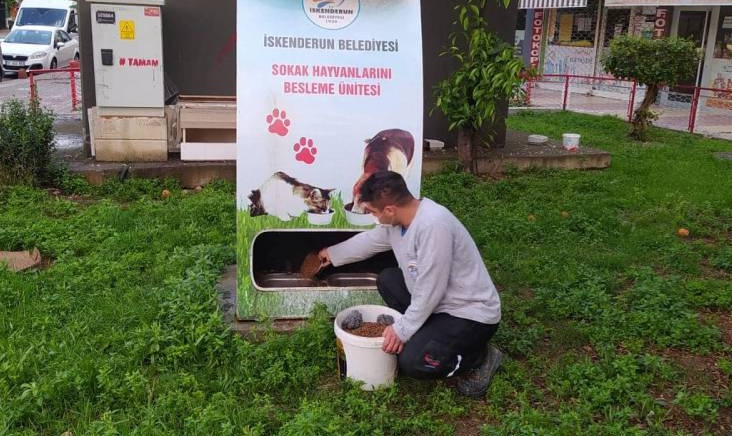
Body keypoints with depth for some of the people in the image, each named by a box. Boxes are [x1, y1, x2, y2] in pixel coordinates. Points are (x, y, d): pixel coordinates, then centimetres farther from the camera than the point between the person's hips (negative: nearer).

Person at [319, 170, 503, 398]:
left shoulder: (433, 225, -31)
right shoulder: (398, 219, -2)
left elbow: (430, 290, -28)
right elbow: (369, 241, 19)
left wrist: (402, 329, -19)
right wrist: (332, 254, 30)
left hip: (472, 313, -9)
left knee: (413, 361, -24)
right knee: (387, 279, 12)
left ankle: (479, 357, 1)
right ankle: (425, 335, 10)